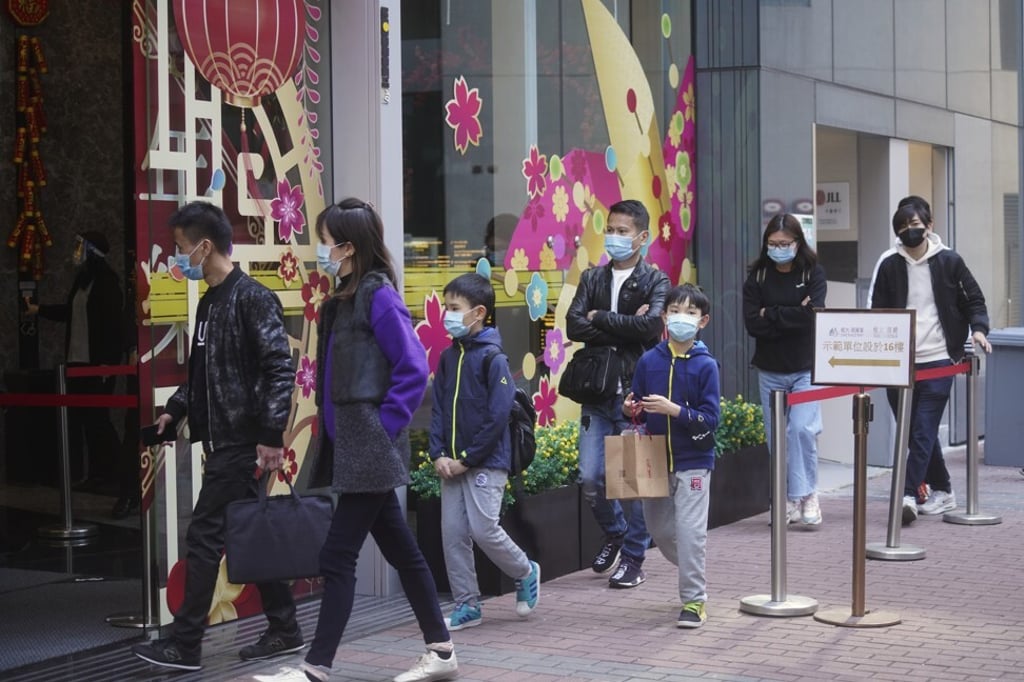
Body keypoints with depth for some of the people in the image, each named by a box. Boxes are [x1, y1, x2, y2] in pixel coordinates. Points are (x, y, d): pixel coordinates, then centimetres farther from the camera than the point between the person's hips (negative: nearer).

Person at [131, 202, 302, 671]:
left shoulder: (251, 298, -14)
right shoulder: (211, 301, 14)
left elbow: (280, 368, -19)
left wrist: (271, 435, -23)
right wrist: (175, 409, 14)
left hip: (243, 442, -9)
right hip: (223, 440, 9)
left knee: (205, 536, -6)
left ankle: (184, 645, 0)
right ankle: (284, 629, 22)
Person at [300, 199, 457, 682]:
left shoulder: (378, 296, -12)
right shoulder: (344, 299, 13)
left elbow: (413, 369, -17)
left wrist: (384, 427, -15)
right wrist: (333, 435, 11)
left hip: (370, 448, -9)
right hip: (351, 447, 9)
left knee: (337, 555, -6)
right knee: (400, 550, 14)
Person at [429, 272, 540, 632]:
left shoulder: (493, 358, -11)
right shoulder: (448, 357, 10)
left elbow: (498, 416, -16)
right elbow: (438, 409, 10)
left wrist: (467, 459, -15)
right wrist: (439, 454, -3)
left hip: (486, 462, -7)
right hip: (453, 463, 7)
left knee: (484, 528, -9)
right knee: (452, 533, 5)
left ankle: (526, 573, 18)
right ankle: (467, 605, 15)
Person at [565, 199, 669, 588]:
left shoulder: (655, 281, 0)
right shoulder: (592, 279, 12)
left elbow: (650, 325, -18)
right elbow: (574, 325, -3)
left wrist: (600, 318, -9)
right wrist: (625, 328, -13)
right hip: (597, 391, 4)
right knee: (590, 479, 4)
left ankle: (633, 557, 12)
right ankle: (614, 534, 30)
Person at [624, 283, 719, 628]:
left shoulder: (706, 365, -9)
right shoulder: (649, 361, 1)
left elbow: (710, 419, -13)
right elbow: (637, 410, 10)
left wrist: (673, 410, -25)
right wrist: (630, 409, -13)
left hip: (693, 461, -4)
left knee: (689, 531, -7)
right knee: (658, 529, 14)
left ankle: (694, 601, 6)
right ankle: (694, 574, 40)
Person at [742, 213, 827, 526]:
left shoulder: (813, 273, -2)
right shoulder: (757, 277, 2)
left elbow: (812, 315, -17)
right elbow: (752, 324, -8)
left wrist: (771, 314, -11)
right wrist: (791, 317, -13)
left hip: (806, 368, -2)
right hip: (770, 369, 3)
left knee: (802, 430, -16)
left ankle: (806, 494, -1)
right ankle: (788, 499, 17)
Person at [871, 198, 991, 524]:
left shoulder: (949, 261, 2)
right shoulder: (889, 266, 6)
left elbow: (974, 299, 9)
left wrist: (978, 328, -9)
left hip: (937, 360, -3)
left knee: (923, 432, -9)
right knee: (917, 432, 10)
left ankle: (909, 496, -11)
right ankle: (942, 492, 24)